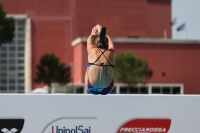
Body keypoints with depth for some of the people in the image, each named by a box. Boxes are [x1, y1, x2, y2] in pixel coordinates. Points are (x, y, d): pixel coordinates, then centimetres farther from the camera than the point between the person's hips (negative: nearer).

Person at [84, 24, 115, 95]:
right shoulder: (111, 53, -7)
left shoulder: (92, 51, -11)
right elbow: (110, 42, 16)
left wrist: (94, 33, 30)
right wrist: (103, 34, 32)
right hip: (107, 89, 1)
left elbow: (89, 39, 13)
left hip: (92, 88, -1)